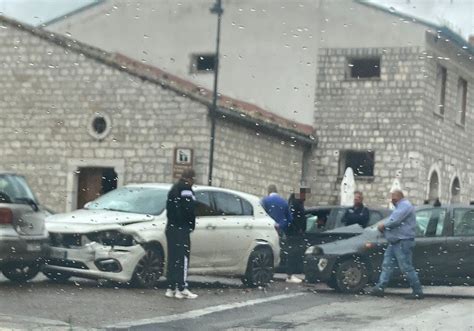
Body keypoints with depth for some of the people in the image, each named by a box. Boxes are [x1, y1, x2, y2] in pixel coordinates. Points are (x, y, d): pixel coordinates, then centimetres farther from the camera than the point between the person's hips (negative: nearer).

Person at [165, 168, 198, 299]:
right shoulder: (186, 189, -11)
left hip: (171, 227, 9)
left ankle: (171, 288, 12)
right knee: (183, 258, -7)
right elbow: (189, 209, -19)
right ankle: (181, 289, -9)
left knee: (172, 259, 11)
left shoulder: (174, 189, 19)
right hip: (182, 229, -9)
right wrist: (191, 225, -4)